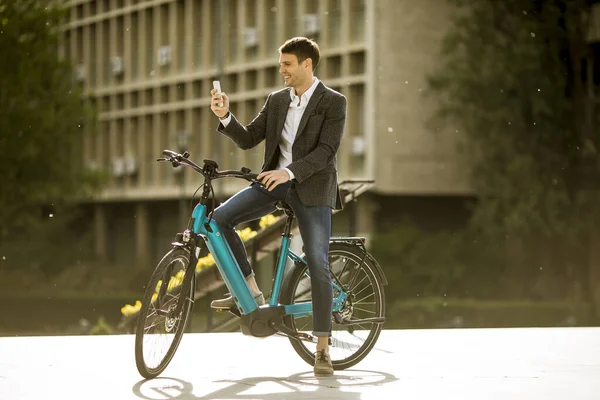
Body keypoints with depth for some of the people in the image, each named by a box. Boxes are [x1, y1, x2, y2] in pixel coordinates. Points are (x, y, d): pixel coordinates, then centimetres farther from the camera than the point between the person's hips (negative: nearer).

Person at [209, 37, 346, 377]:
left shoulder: (333, 102, -6)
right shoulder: (277, 100, 11)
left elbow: (326, 150, -17)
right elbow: (248, 139, 8)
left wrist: (290, 171, -29)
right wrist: (225, 116, -10)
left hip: (312, 187, -5)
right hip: (274, 182, 5)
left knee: (318, 265, -10)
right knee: (220, 218, -15)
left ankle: (323, 348, -2)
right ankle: (251, 291, -2)